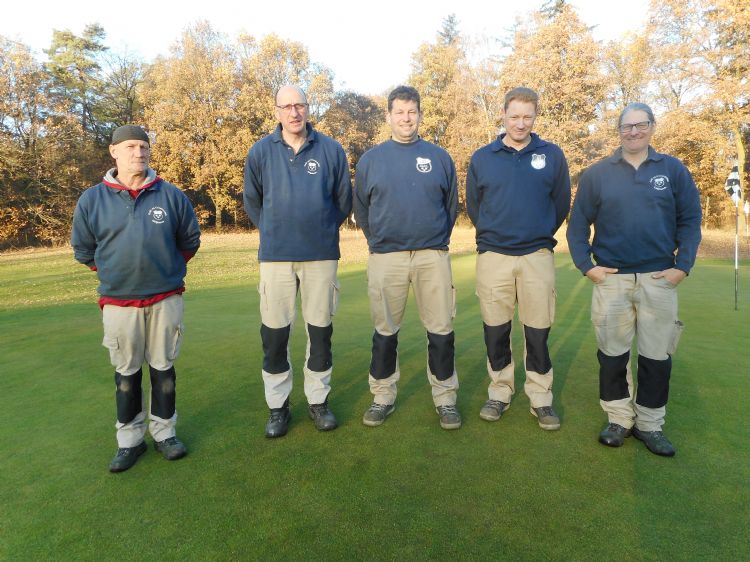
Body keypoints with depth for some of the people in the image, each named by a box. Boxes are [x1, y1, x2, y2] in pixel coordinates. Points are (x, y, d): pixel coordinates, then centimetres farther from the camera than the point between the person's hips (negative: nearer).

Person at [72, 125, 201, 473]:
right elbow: (83, 250, 10)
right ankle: (130, 439, 25)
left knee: (163, 367, 11)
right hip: (118, 303, 0)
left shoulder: (171, 195, -2)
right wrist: (113, 273, 11)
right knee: (126, 373, 11)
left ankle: (164, 431, 26)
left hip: (165, 298, 0)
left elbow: (190, 240, 10)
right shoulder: (91, 200, -2)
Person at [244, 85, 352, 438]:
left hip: (322, 254, 0)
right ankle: (278, 406, 20)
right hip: (275, 256, 0)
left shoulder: (332, 150, 2)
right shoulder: (260, 151, 3)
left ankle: (318, 400, 24)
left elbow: (344, 199, 11)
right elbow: (252, 201, 14)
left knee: (320, 330, 7)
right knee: (274, 333, 4)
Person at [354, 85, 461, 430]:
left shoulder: (439, 157, 10)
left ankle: (445, 398, 18)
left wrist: (437, 240, 11)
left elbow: (451, 206, 14)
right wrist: (379, 241, 12)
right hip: (385, 258, 0)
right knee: (385, 333, 8)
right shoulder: (371, 159, 8)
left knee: (441, 331, 2)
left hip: (433, 256, 0)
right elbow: (361, 210, 13)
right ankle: (383, 397, 23)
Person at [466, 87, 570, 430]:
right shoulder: (482, 158, 5)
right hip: (493, 256, 1)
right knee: (495, 331, 8)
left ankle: (541, 398, 20)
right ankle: (499, 393, 24)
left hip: (538, 256, 0)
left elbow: (562, 204, 12)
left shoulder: (552, 155, 4)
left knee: (538, 332, 5)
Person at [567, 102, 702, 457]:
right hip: (610, 279, 0)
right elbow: (578, 223, 4)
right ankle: (619, 419, 23)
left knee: (657, 355, 7)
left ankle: (650, 424, 23)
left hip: (660, 279, 1)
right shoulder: (597, 173, 3)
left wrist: (683, 266, -4)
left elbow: (690, 220, 5)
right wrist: (586, 265, -6)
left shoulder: (673, 170, 6)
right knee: (612, 354, 7)